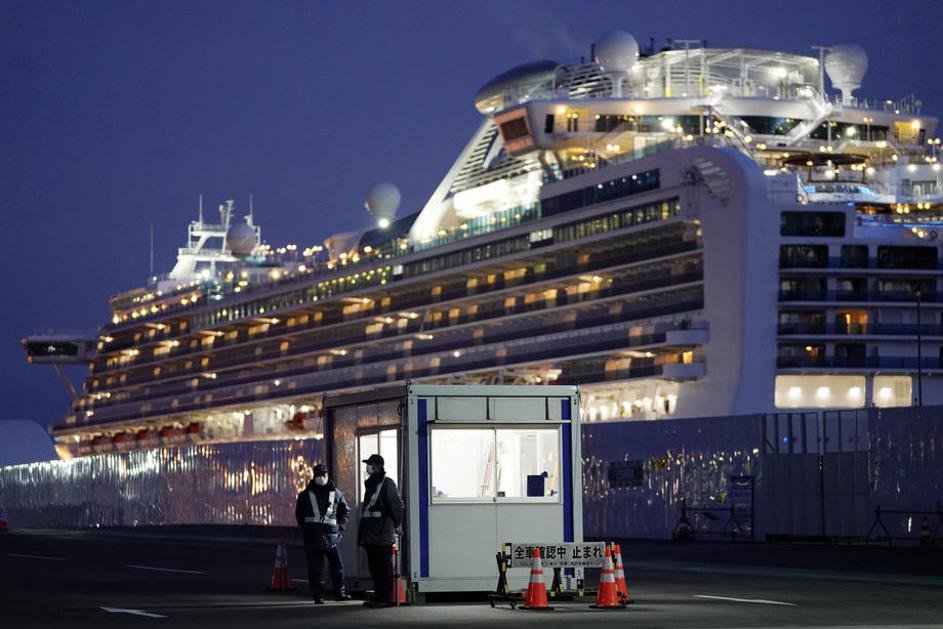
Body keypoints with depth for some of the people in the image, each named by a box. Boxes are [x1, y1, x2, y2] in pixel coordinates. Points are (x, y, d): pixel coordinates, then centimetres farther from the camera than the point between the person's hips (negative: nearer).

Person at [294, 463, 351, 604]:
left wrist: (340, 527, 8)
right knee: (315, 568, 0)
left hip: (331, 534, 1)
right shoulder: (306, 494, 8)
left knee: (337, 565, -2)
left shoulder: (336, 493, 10)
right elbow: (299, 514, 16)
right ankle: (317, 595, 5)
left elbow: (346, 511, 20)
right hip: (312, 536, -1)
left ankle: (339, 593, 9)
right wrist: (305, 529, 6)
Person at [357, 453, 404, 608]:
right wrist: (362, 531, 20)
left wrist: (397, 525, -9)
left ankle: (386, 598, -7)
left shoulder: (387, 483, -8)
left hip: (383, 534, -9)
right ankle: (378, 597, 17)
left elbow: (397, 505, -11)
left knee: (384, 567, -8)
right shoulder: (370, 484, 18)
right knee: (374, 567, 11)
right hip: (370, 534, 9)